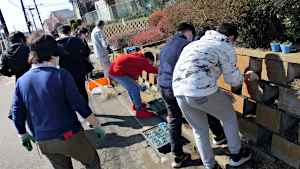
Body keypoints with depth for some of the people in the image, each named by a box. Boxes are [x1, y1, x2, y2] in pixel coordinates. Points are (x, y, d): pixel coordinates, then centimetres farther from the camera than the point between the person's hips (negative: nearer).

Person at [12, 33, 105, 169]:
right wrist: (97, 126, -8)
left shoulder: (21, 81, -1)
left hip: (44, 142, 5)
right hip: (70, 137, -5)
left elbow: (17, 114, 6)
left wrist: (23, 135, 22)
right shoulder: (61, 74, -16)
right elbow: (79, 105, -18)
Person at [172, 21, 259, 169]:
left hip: (179, 93, 7)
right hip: (202, 92, -7)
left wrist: (220, 94, 37)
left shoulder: (196, 44, 30)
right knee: (229, 117, 21)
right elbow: (233, 79, 7)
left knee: (200, 131, 23)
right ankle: (236, 155, 36)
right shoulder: (225, 46, 7)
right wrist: (248, 76, 29)